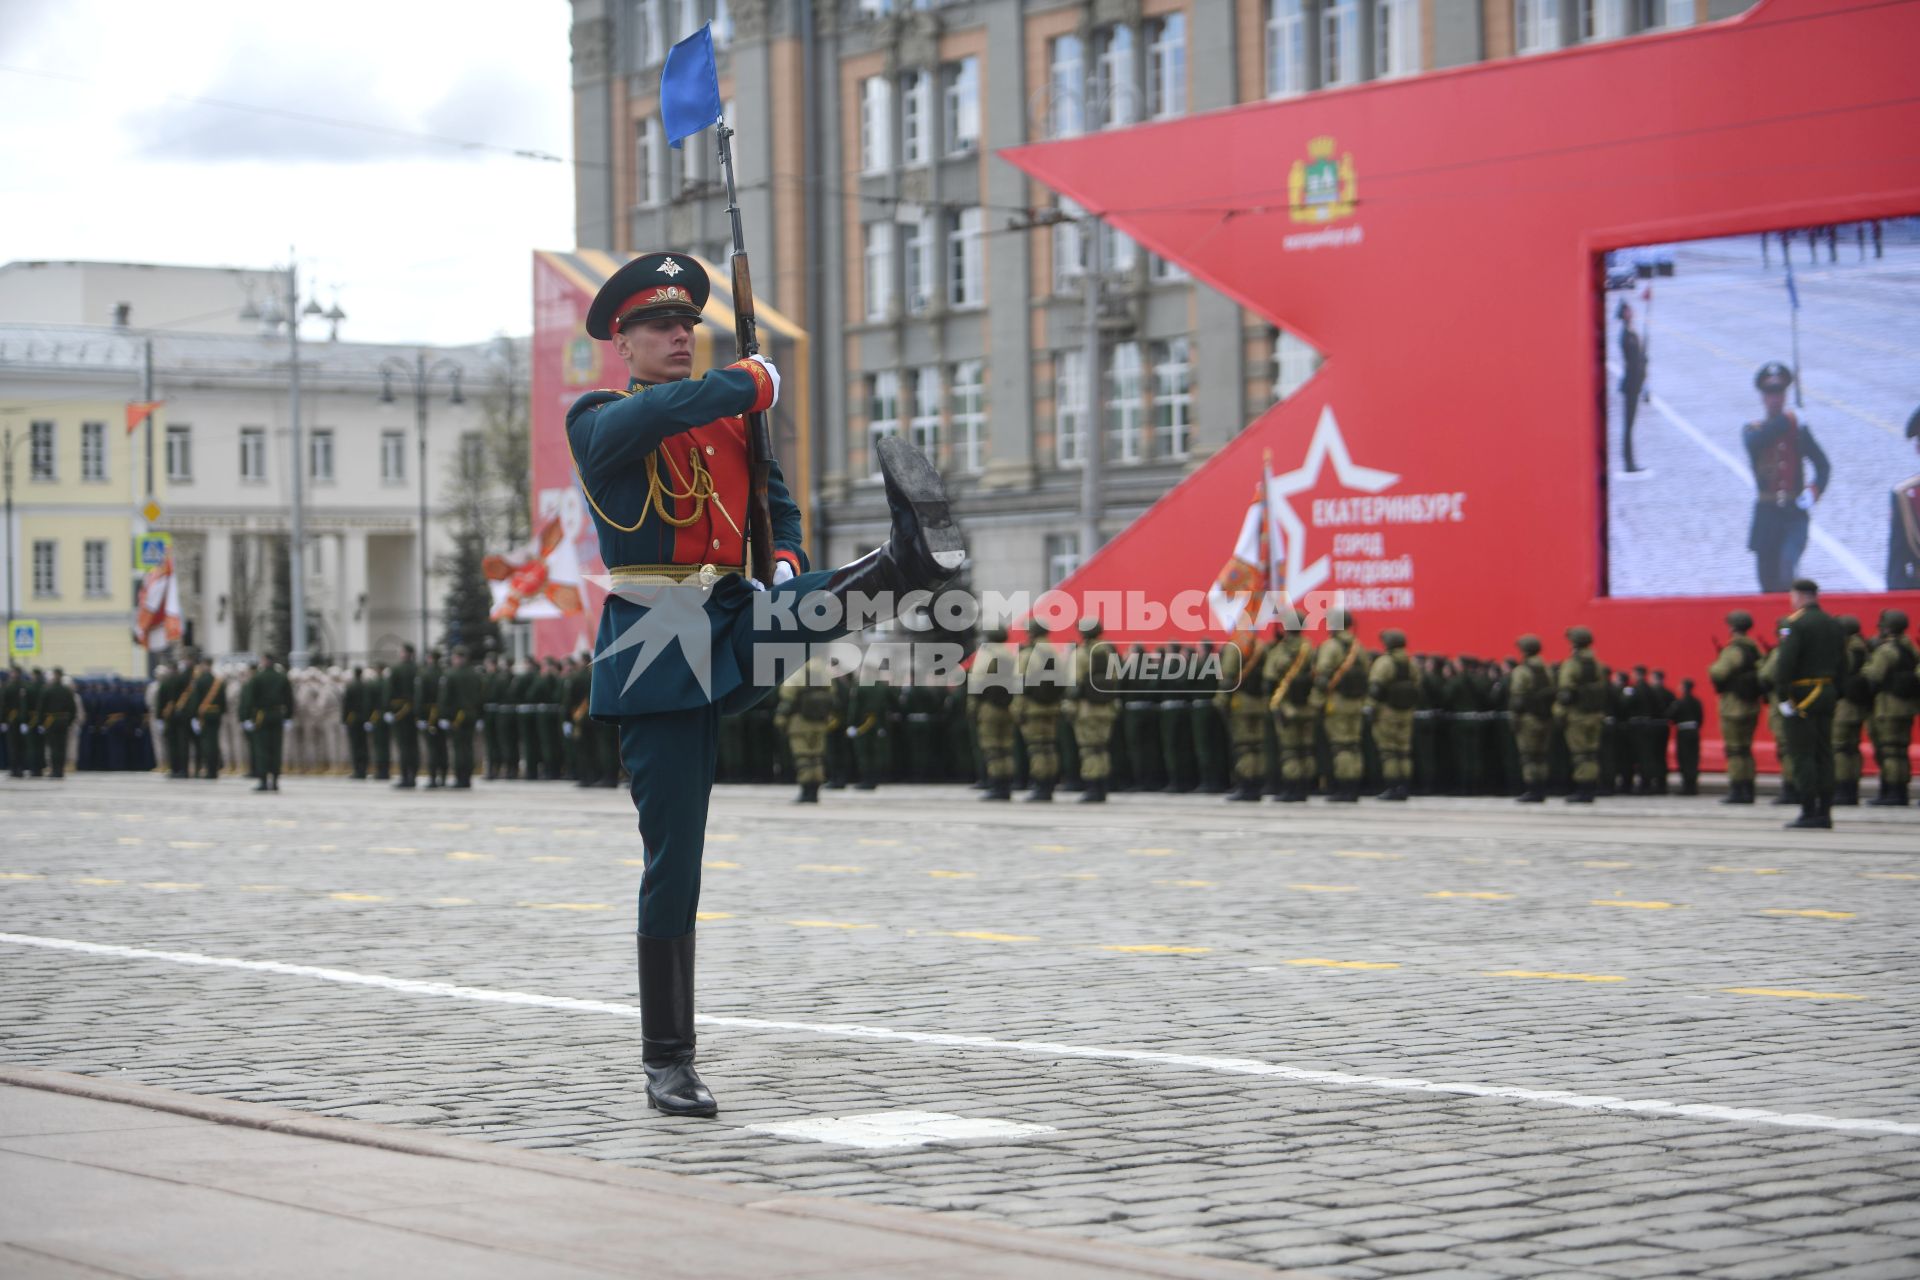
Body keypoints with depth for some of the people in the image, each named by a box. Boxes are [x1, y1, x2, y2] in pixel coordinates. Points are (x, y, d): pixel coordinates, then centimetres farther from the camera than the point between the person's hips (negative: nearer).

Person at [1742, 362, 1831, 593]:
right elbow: (1755, 442, -22)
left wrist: (1813, 493, -13)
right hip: (1767, 515, 1)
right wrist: (1787, 420, -21)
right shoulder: (1752, 431, 4)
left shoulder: (1799, 429, 4)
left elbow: (1823, 466, 5)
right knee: (1769, 584, 7)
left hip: (1795, 514, -1)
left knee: (1787, 568, -24)